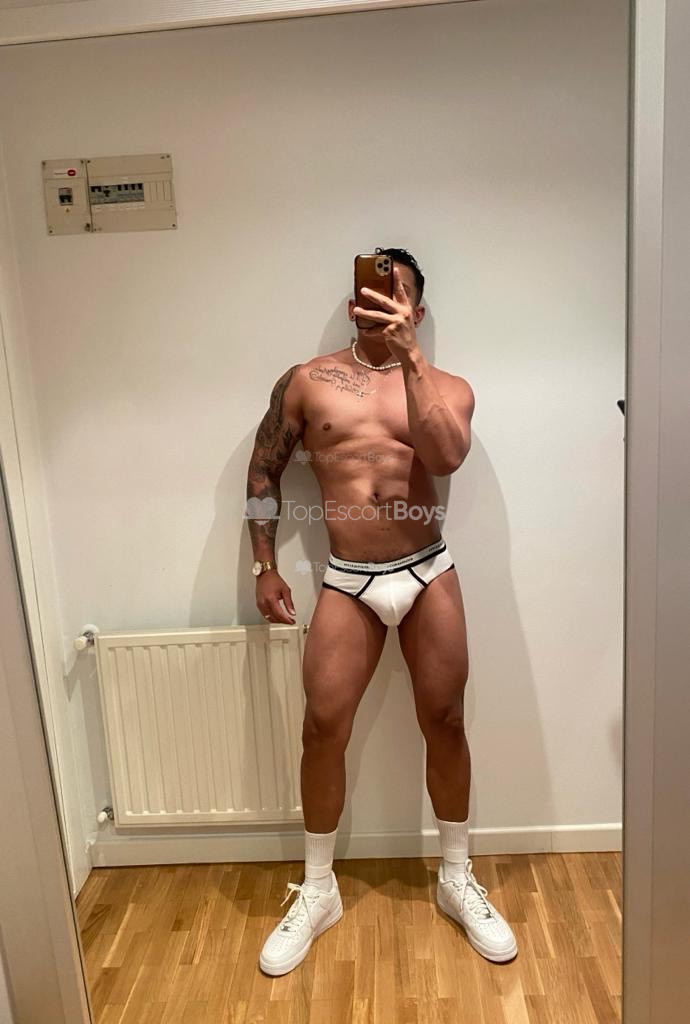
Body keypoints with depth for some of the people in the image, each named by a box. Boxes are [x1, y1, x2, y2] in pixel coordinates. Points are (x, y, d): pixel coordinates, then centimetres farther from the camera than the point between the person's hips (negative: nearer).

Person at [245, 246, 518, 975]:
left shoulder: (447, 386, 4)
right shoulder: (307, 382, 4)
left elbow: (446, 457, -18)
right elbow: (264, 471, 10)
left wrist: (409, 355, -19)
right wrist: (265, 567, 6)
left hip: (430, 577, 1)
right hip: (347, 583, 0)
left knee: (444, 724, 9)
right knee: (322, 730, 2)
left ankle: (457, 880, 32)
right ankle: (317, 892, 26)